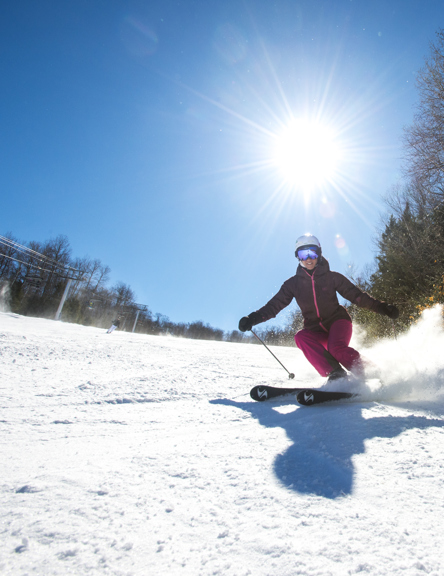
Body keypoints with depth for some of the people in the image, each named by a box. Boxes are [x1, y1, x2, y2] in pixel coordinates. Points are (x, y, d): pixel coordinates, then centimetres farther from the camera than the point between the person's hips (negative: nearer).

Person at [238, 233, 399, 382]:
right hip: (315, 329, 2)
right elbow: (274, 305, -2)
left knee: (336, 348, -33)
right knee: (300, 337, -30)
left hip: (337, 321, -2)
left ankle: (366, 373, -11)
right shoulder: (293, 283, 1)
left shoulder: (331, 277, -1)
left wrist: (382, 307, -11)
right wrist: (252, 319, -15)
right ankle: (335, 373, -25)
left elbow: (357, 295, 0)